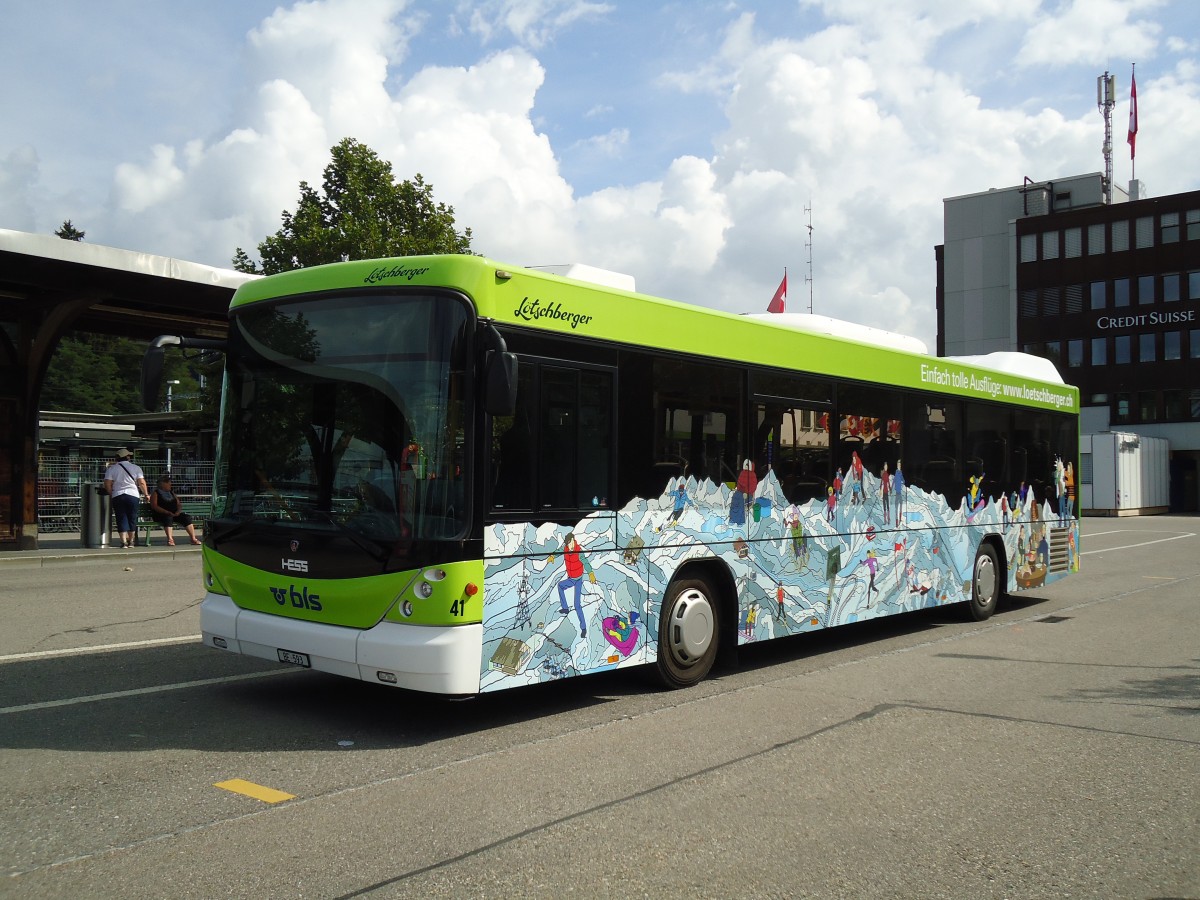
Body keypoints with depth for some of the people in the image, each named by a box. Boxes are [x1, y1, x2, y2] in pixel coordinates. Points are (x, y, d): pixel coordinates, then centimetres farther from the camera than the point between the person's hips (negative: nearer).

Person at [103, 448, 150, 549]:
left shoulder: (111, 468, 5)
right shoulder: (136, 468, 5)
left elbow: (107, 485, -1)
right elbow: (142, 483, 0)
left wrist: (111, 495, 11)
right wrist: (146, 494, 10)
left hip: (117, 496, 0)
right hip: (133, 495, 0)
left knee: (121, 519, 2)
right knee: (132, 518, 11)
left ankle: (124, 542, -7)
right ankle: (131, 541, 18)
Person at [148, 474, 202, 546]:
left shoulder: (171, 492, 24)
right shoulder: (156, 493, 5)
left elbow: (179, 504, 20)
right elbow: (154, 506, -10)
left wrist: (178, 511, -5)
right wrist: (167, 512, -20)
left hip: (174, 514, 6)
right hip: (160, 515, -5)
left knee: (187, 517, -19)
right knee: (168, 518, -38)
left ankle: (193, 538, -25)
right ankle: (170, 539, -50)